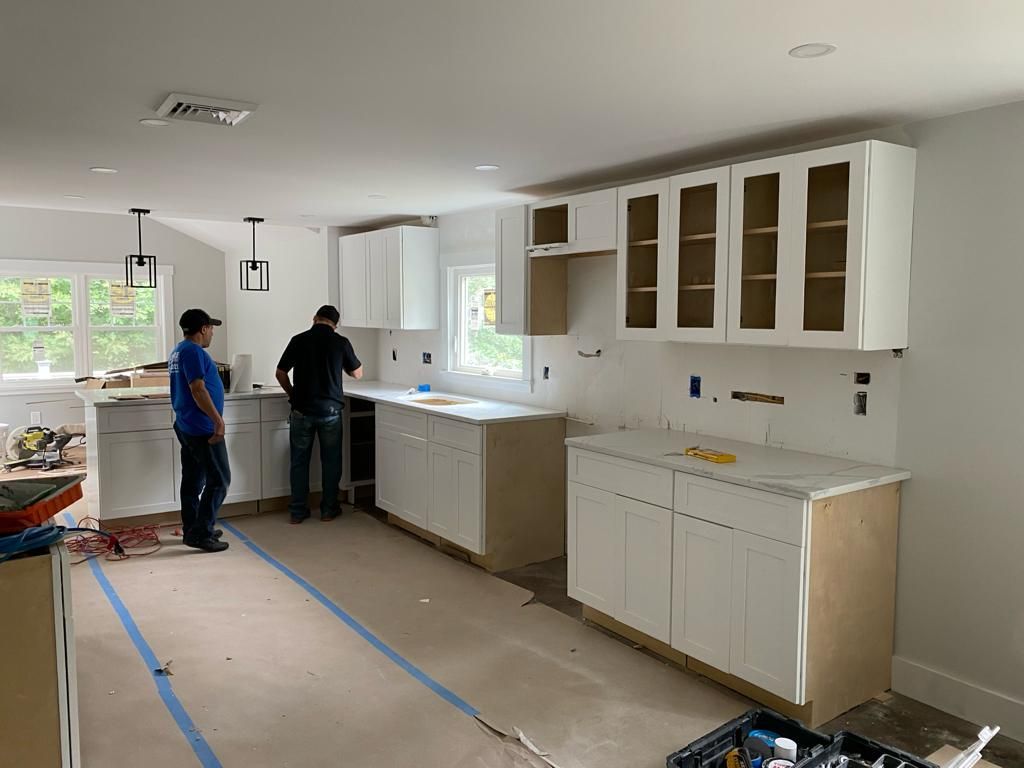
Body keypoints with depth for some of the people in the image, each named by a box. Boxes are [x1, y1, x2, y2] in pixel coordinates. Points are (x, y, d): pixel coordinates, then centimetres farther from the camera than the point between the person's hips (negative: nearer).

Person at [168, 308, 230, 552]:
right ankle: (201, 534, -3)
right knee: (219, 480, -6)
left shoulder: (178, 351, 17)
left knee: (193, 480, 15)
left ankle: (191, 529, 23)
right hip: (202, 428, -11)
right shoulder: (193, 351, -16)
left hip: (186, 426, 11)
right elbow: (198, 390, -24)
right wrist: (218, 420, -23)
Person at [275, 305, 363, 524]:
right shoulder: (341, 342, -2)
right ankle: (328, 509, 17)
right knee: (330, 461, 11)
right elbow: (357, 374, 10)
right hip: (330, 410, -1)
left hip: (302, 410, 1)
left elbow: (280, 373, 4)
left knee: (300, 461, 10)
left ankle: (298, 511, 15)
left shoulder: (299, 340, -1)